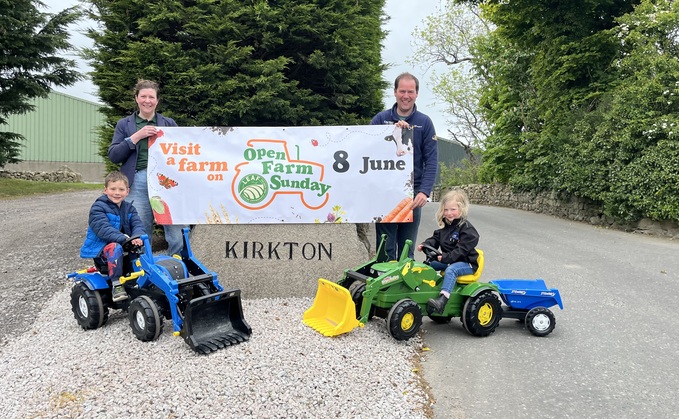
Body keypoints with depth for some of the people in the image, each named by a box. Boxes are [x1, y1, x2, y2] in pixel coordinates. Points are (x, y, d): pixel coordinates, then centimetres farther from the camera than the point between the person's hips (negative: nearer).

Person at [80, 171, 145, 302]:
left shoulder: (129, 208, 12)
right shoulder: (98, 207, -8)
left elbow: (138, 224, -2)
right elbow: (103, 229, -22)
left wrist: (137, 238, -27)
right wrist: (124, 239, -36)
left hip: (125, 243, 6)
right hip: (101, 247, -6)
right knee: (115, 248, -37)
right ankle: (116, 284, -35)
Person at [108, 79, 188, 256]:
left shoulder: (169, 123, 16)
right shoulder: (124, 124, 14)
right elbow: (113, 155, 4)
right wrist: (136, 137, -6)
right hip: (137, 183, 0)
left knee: (177, 231, -9)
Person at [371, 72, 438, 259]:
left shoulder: (424, 122, 5)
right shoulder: (381, 118, 7)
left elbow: (431, 162, -1)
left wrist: (424, 191, -15)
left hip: (412, 195, 0)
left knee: (407, 250, 7)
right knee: (385, 249, 3)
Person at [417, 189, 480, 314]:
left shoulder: (467, 228, -15)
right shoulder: (445, 225, 10)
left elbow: (461, 249, -23)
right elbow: (435, 239, 13)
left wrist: (446, 257, -31)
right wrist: (425, 245, -8)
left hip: (466, 263, -9)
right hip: (447, 260, 9)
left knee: (451, 270, -36)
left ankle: (443, 299, -49)